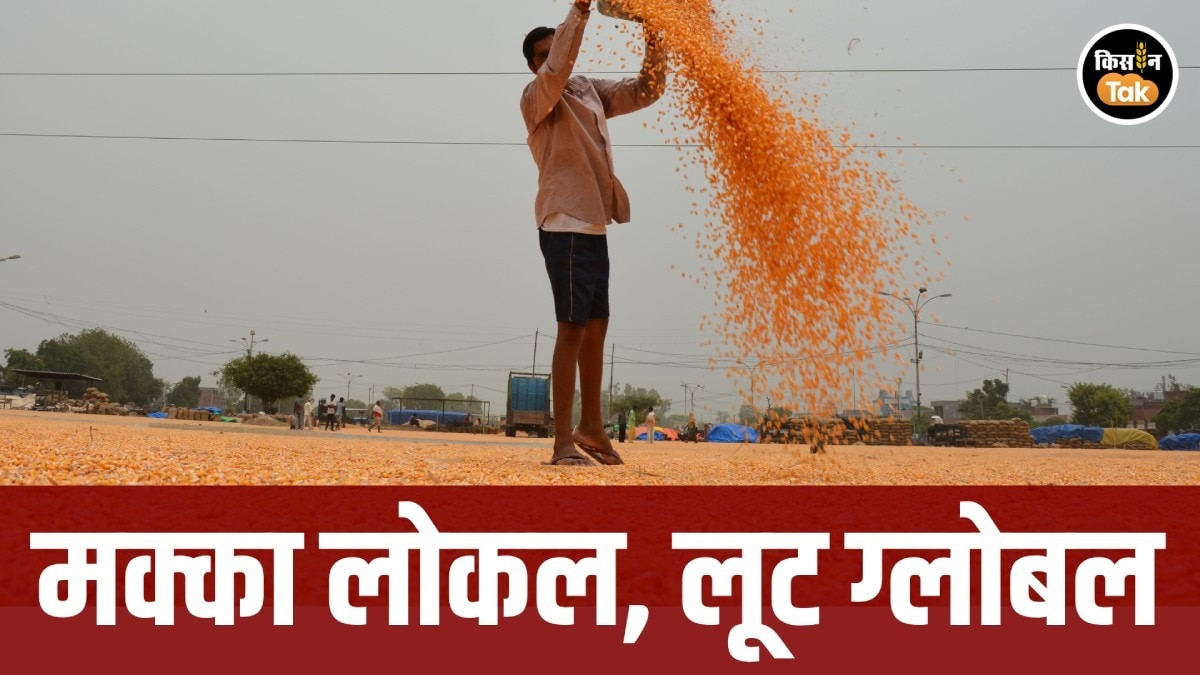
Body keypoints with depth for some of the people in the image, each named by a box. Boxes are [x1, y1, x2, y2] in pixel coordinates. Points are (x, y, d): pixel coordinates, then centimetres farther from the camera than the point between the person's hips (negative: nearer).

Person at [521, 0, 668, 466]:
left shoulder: (590, 90, 15)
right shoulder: (536, 97, -7)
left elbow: (645, 91, 13)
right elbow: (557, 69, -28)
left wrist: (653, 43, -2)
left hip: (594, 224, 8)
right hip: (564, 225, -8)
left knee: (596, 327, 12)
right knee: (572, 328, -10)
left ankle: (591, 427, 24)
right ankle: (563, 442, -8)